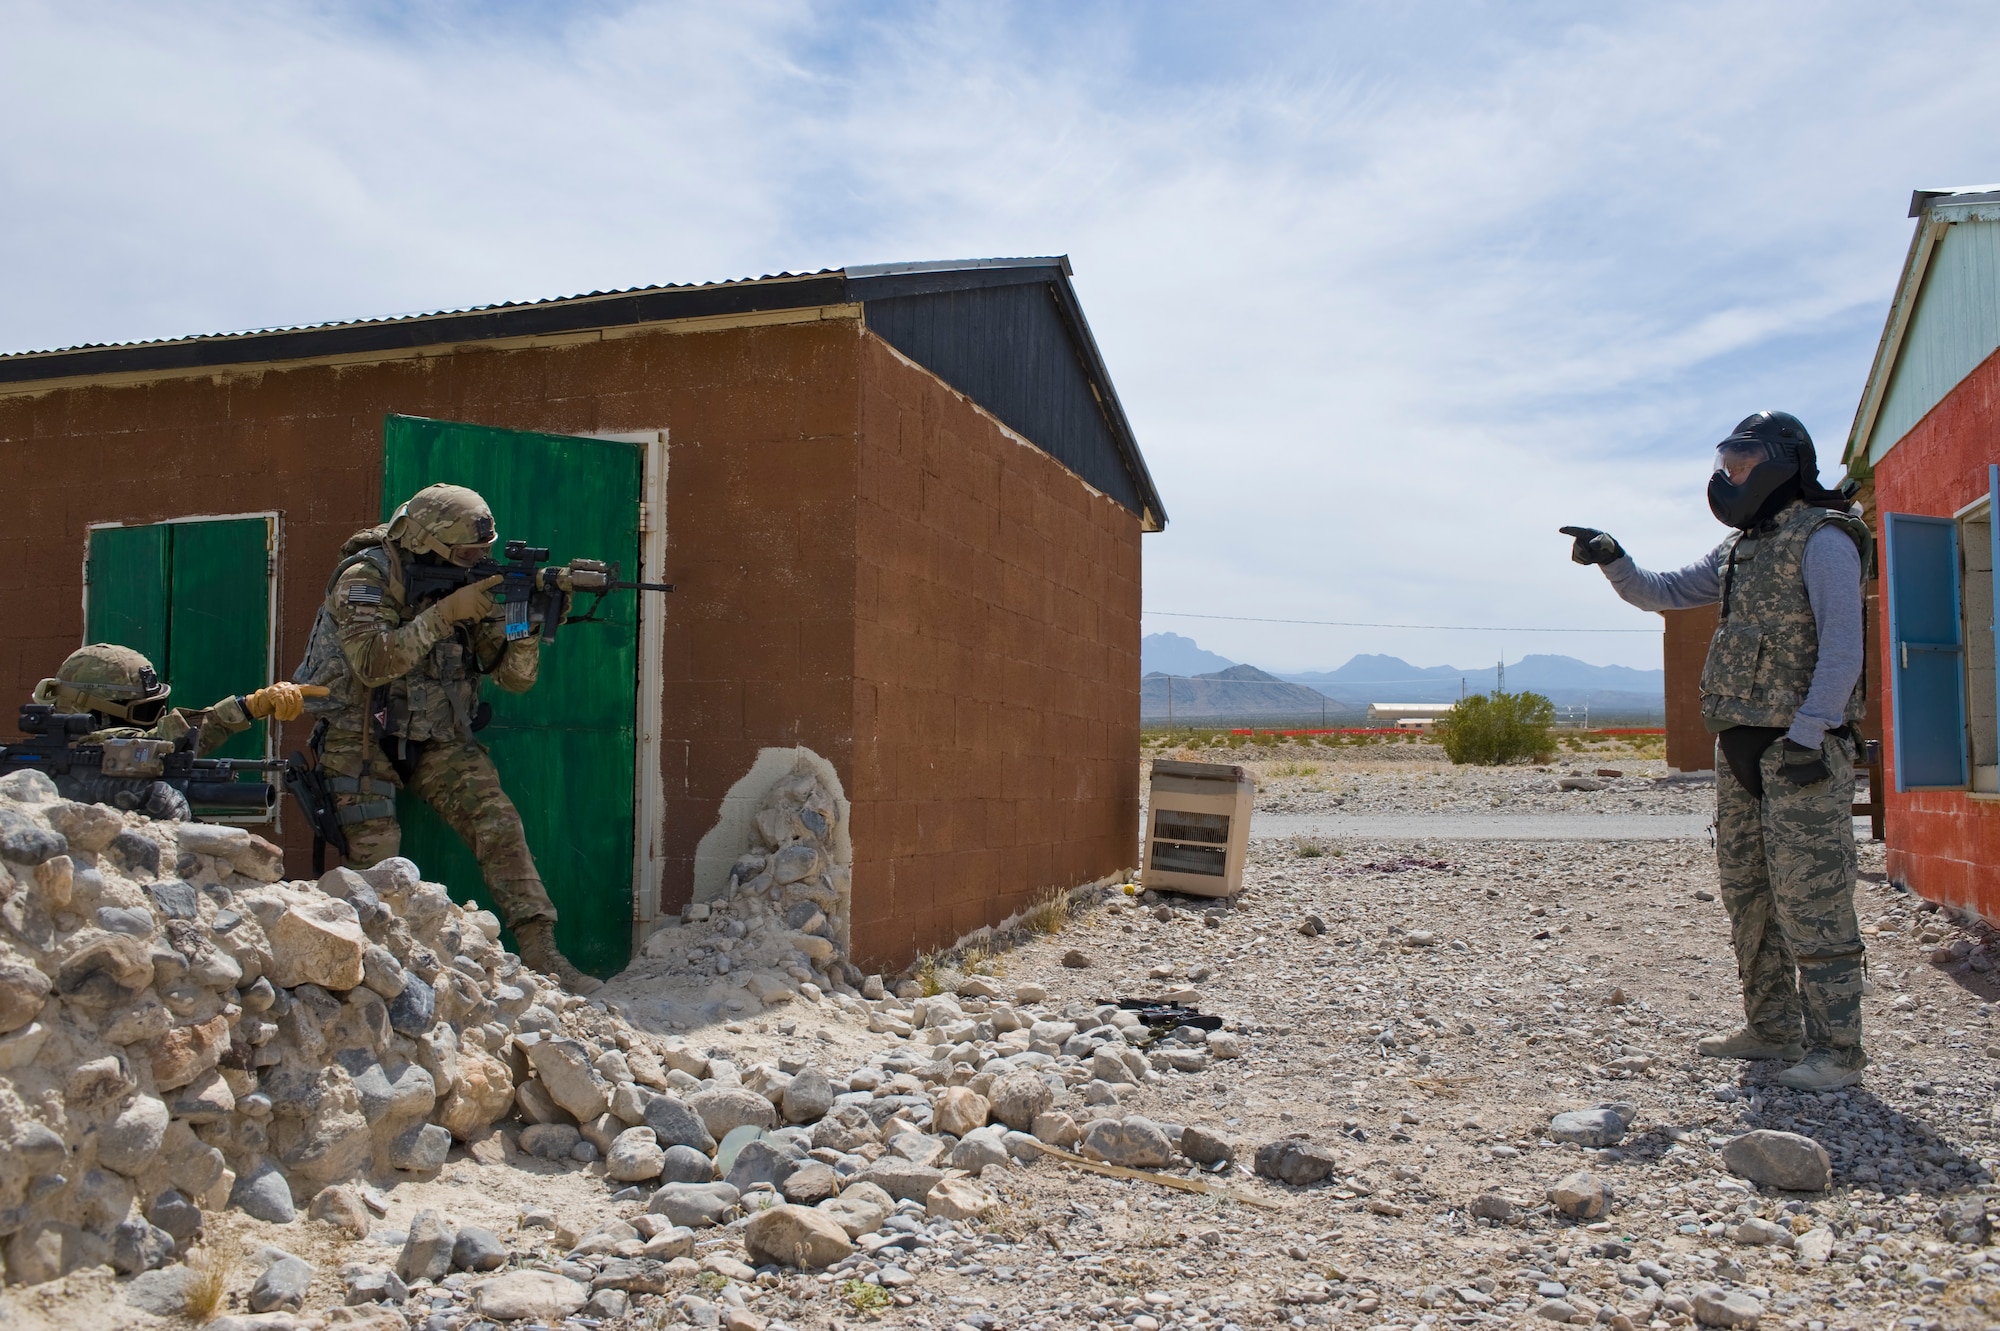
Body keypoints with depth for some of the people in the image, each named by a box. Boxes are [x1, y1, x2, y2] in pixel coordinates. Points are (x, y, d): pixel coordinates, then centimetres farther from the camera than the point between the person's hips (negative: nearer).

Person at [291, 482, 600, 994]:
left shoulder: (463, 584, 0)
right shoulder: (365, 578, -13)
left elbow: (515, 676, -2)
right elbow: (372, 663, -29)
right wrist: (445, 613, -30)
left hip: (438, 739, 4)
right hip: (362, 736, -3)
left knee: (499, 824, -12)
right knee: (376, 853, -14)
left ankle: (541, 954, -11)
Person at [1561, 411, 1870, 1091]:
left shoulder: (1823, 539, -8)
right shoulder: (1738, 550, 18)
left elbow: (1842, 647, -16)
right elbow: (1662, 593, 24)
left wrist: (1809, 735, -22)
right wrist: (1612, 560, 6)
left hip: (1802, 752, -9)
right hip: (1739, 751, 9)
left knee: (1811, 900, -7)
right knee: (1748, 897, 12)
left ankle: (1835, 1048, -1)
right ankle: (1772, 1029, 22)